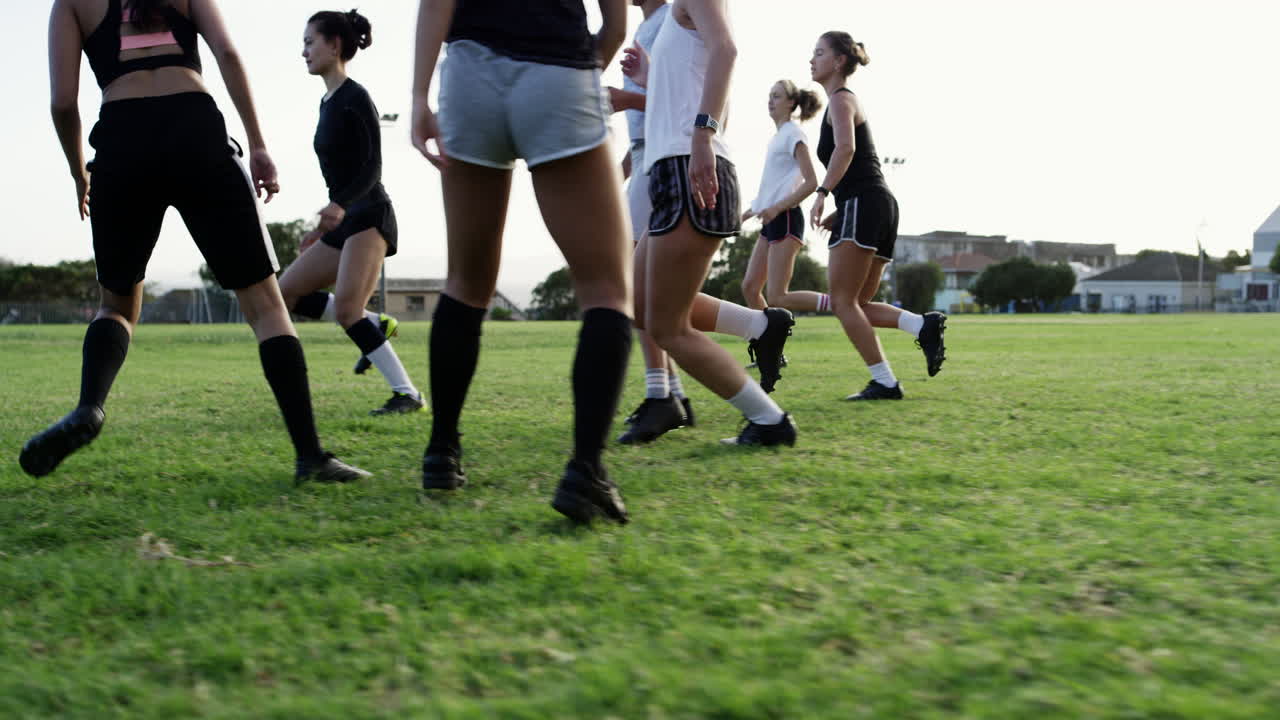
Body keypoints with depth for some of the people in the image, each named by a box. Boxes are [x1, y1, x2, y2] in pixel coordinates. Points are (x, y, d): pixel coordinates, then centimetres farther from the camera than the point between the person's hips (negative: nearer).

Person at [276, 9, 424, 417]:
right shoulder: (328, 103, 16)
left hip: (368, 217, -10)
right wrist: (325, 228, 24)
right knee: (287, 291, 7)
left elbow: (371, 168, -17)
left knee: (346, 308, -21)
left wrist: (341, 206, -34)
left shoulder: (355, 98, -9)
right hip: (344, 222, 10)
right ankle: (377, 324, 12)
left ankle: (407, 394, -17)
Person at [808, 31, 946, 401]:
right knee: (857, 304, 9)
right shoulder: (847, 101, 28)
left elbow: (845, 148, -21)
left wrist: (822, 193, -28)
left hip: (862, 205, -10)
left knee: (843, 301, -9)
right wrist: (839, 212, 21)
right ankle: (924, 325, -9)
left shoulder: (840, 99, -1)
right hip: (881, 204, 10)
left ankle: (885, 382, -12)